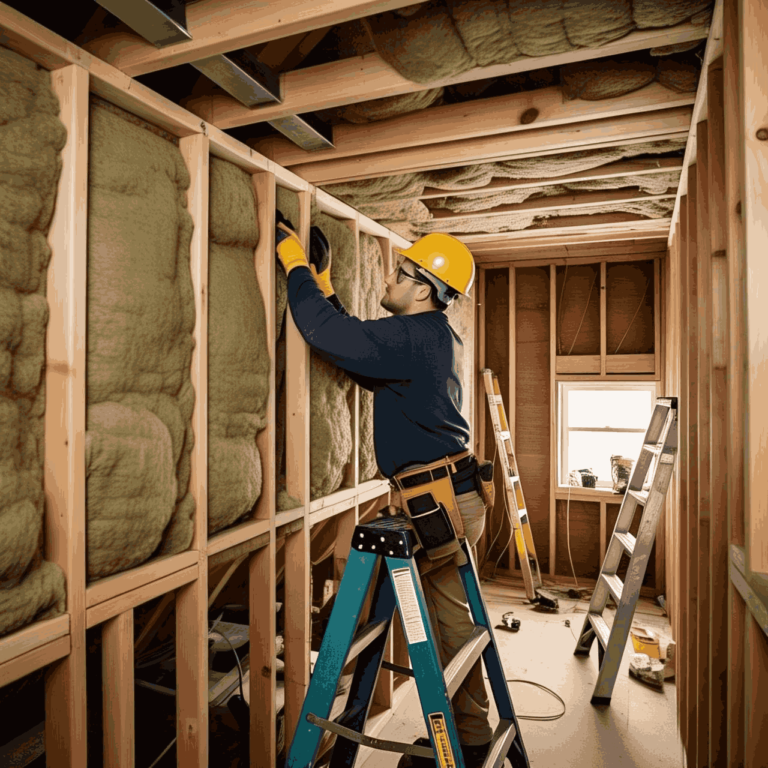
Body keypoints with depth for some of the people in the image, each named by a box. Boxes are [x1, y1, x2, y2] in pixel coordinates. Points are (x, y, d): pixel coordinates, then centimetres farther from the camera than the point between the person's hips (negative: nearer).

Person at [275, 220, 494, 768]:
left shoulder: (416, 337, -17)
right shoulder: (439, 338, 15)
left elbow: (329, 334, -24)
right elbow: (362, 355, 19)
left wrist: (297, 264, -8)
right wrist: (324, 285, 18)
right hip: (457, 500, 10)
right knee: (450, 619, 18)